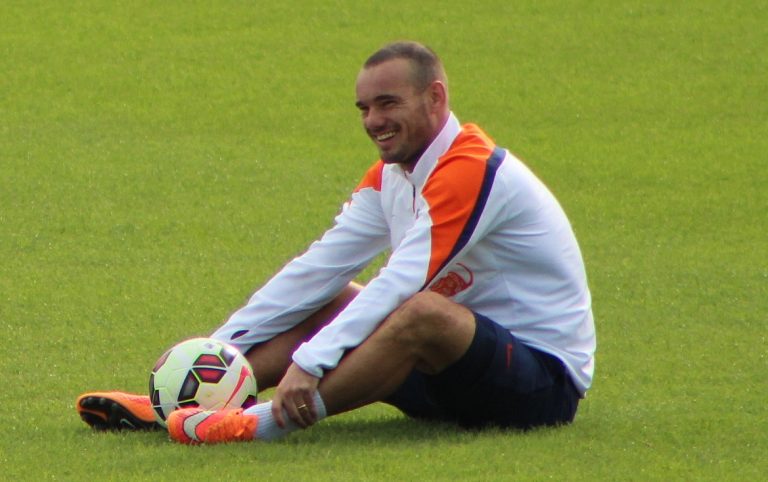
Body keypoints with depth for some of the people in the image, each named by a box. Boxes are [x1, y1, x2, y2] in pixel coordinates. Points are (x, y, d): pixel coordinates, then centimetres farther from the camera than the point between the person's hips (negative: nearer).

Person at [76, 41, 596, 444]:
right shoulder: (390, 176, 10)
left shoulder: (472, 169, -19)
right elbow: (318, 267, 7)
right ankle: (181, 403, -11)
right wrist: (221, 344, -1)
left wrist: (310, 362, -35)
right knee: (330, 303, 4)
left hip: (547, 377, -9)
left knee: (425, 313, -35)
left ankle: (264, 423, -44)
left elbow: (403, 282, -29)